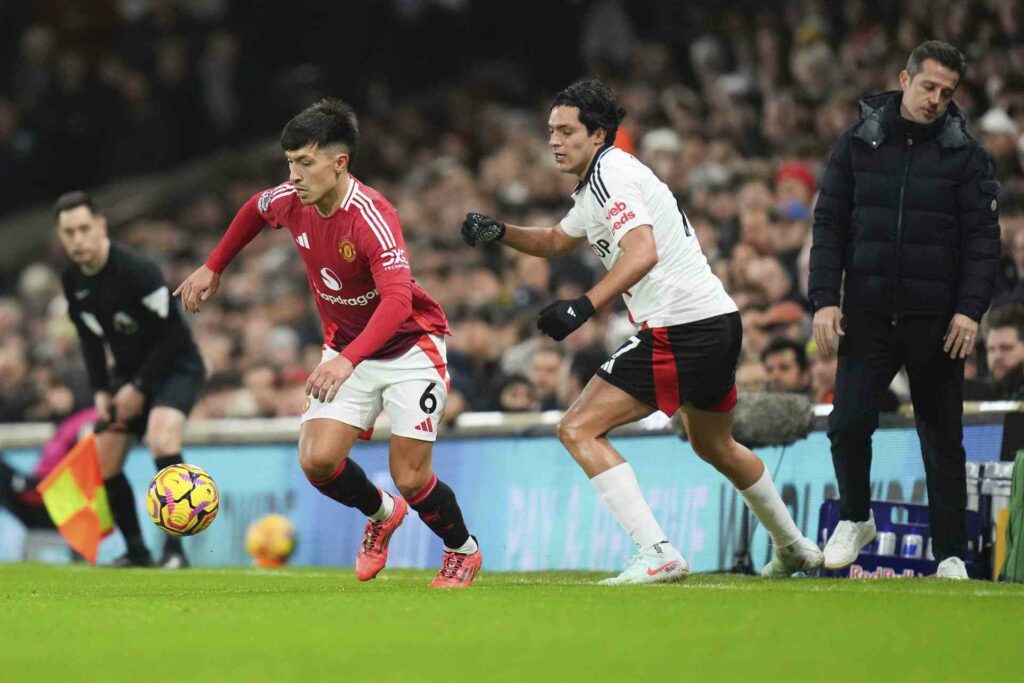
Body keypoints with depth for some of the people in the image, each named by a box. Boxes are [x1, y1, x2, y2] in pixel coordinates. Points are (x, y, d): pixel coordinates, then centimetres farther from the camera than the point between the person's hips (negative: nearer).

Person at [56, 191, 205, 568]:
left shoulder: (137, 270, -26)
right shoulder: (72, 279, -4)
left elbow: (174, 335, -23)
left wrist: (140, 388, -19)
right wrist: (101, 391, 0)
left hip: (174, 366, -8)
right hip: (128, 370, 8)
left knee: (161, 440, -31)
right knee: (104, 465, 3)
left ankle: (174, 548, -28)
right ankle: (137, 551, 19)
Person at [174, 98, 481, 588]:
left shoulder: (370, 216, -31)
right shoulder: (289, 201, -10)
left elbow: (397, 299, -44)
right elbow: (255, 209, 17)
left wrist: (348, 359, -55)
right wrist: (213, 268, 20)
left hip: (409, 348, -6)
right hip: (346, 350, 6)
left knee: (410, 478, -8)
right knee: (317, 460, -13)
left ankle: (463, 551, 24)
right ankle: (381, 514, 20)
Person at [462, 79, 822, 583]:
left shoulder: (610, 175, -13)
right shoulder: (600, 182, 18)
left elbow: (643, 253, -29)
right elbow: (556, 241, 34)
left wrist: (584, 306, -39)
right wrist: (498, 232, 17)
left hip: (679, 328, -11)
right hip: (719, 320, 11)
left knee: (578, 429, -11)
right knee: (714, 445, 31)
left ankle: (657, 555, -17)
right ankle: (794, 547, 44)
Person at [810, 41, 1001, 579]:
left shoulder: (965, 154, 2)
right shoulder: (858, 143, 5)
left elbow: (982, 237, 0)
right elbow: (829, 224, 6)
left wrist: (970, 309, -11)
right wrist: (824, 299, -3)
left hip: (937, 321, -1)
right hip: (867, 313, 1)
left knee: (942, 438, 5)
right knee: (848, 423, -9)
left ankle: (950, 554, 13)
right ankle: (855, 519, 16)